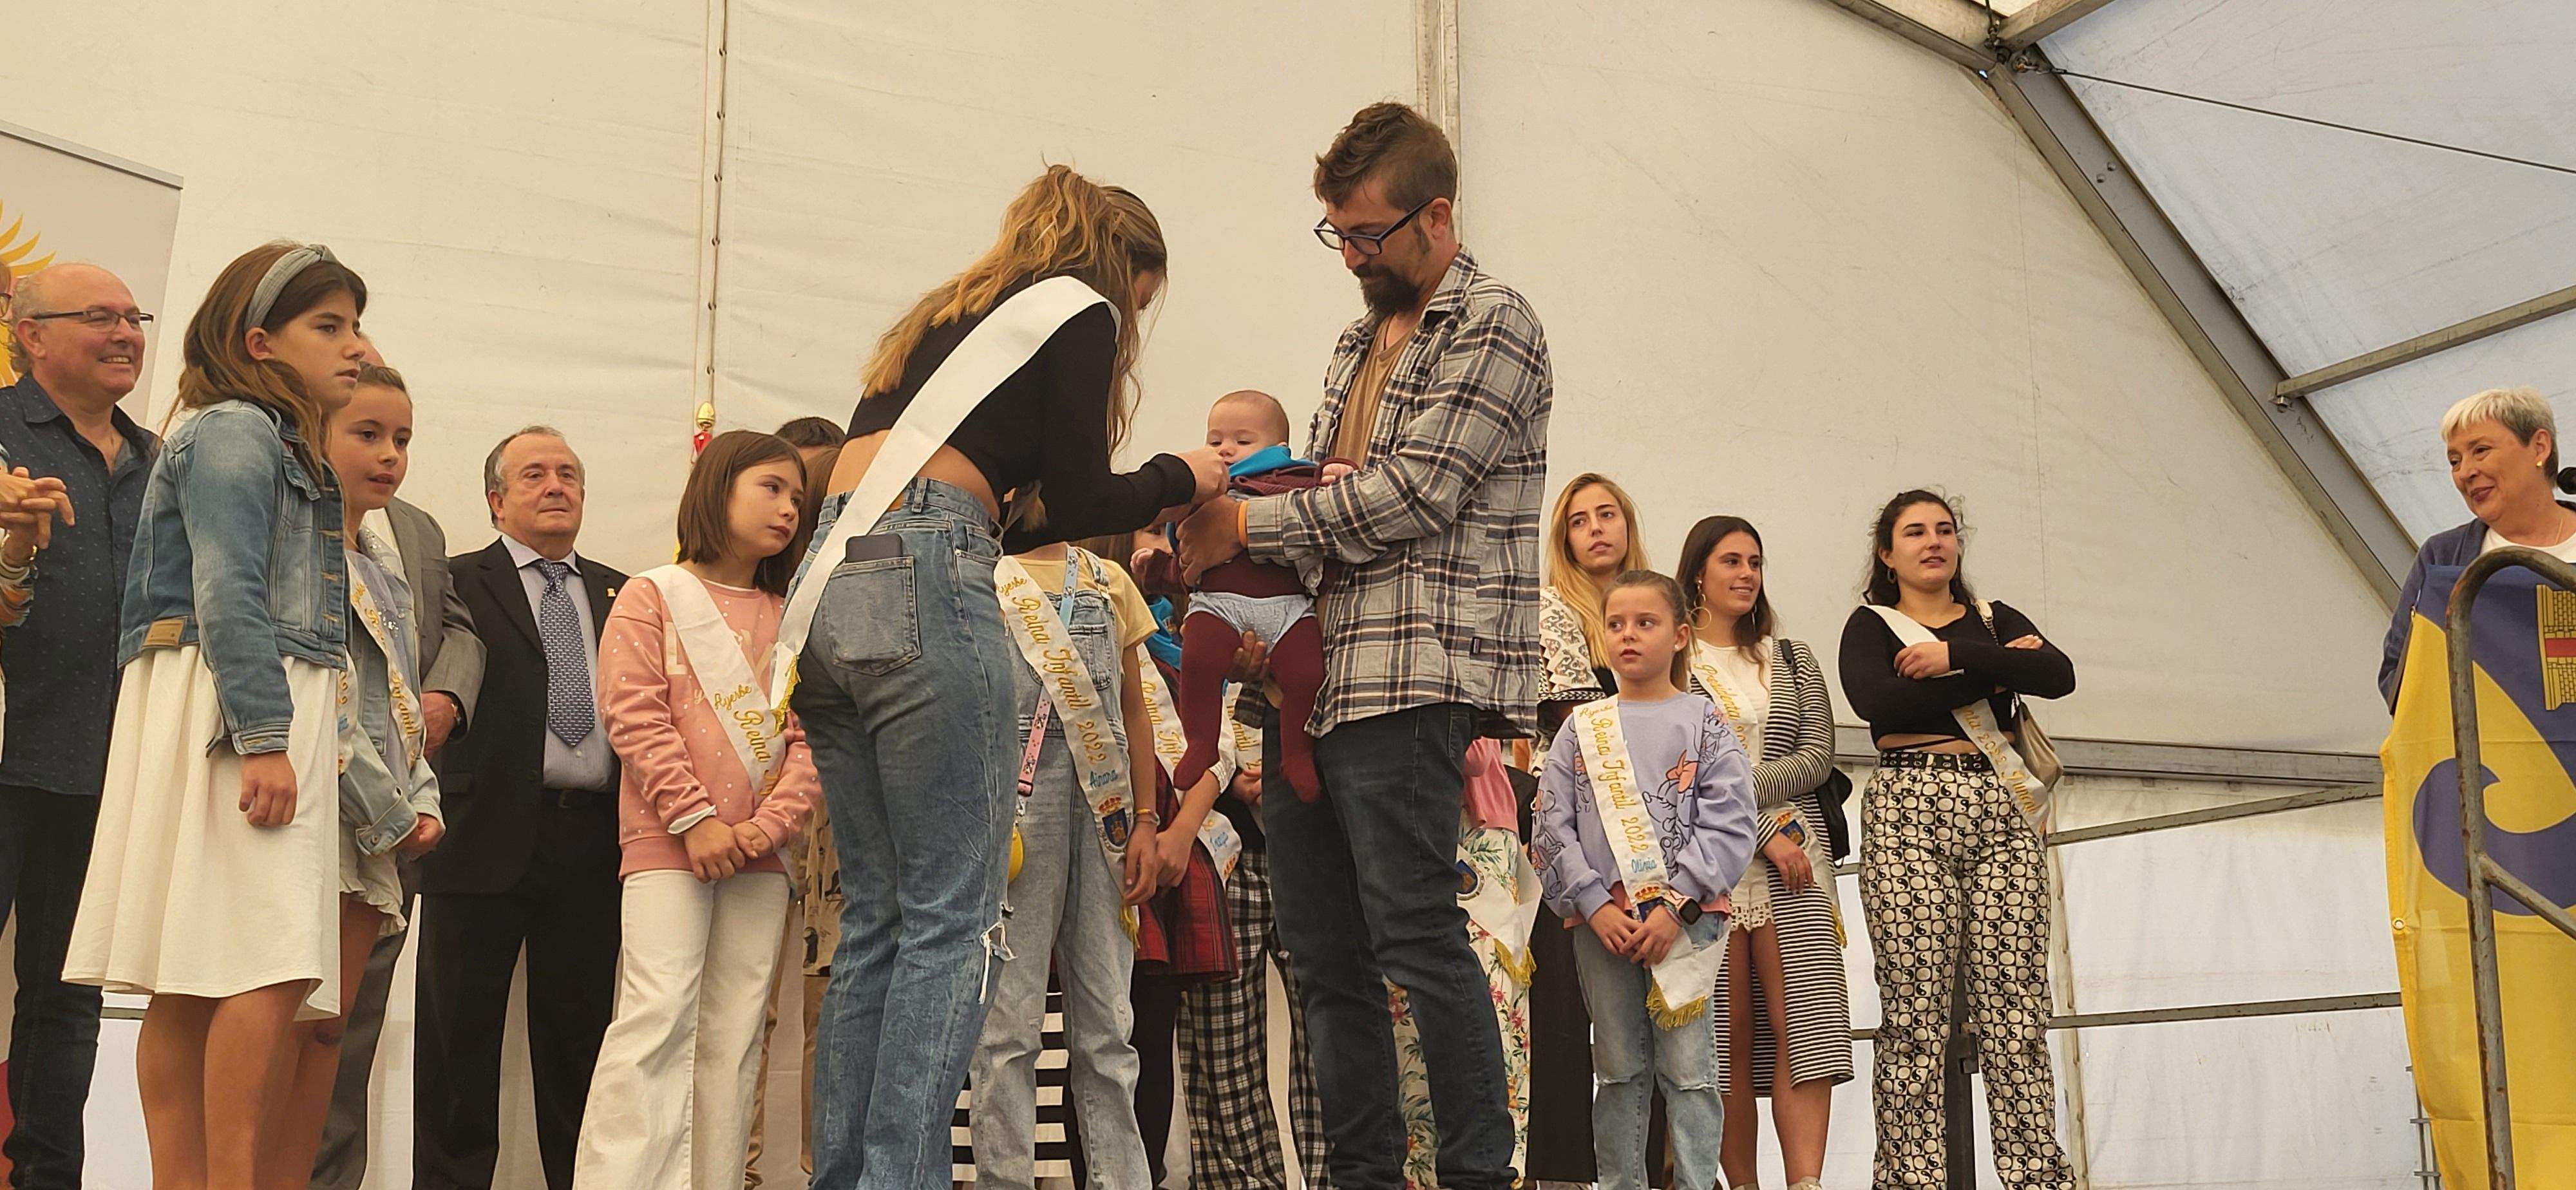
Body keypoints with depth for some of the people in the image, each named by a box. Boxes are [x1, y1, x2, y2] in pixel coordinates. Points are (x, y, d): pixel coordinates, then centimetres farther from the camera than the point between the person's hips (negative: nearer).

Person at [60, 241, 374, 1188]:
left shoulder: (279, 445, 23)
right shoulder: (233, 431, -5)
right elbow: (229, 595, -16)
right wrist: (263, 739, -23)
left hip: (280, 716, 10)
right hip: (235, 716, -10)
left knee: (197, 981, 5)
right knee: (274, 964, -16)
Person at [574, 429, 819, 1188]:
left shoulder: (789, 619, 16)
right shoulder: (652, 597, 5)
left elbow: (808, 736, 7)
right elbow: (634, 715, -6)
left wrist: (766, 827, -9)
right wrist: (695, 818, -14)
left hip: (759, 854, 5)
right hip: (669, 845, -4)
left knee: (736, 1035, 3)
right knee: (659, 1015, -14)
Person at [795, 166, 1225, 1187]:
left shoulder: (950, 317, 30)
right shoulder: (1080, 310, 7)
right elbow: (1077, 499, 1)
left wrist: (1120, 507, 32)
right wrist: (1179, 481, 18)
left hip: (828, 585, 8)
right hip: (923, 592, -8)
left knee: (877, 916, 10)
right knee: (952, 917, -4)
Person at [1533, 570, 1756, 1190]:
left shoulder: (1703, 721, 3)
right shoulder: (1582, 727, 9)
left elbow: (1728, 826, -5)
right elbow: (1554, 827, 4)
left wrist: (1674, 906, -13)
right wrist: (1595, 906, -8)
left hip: (1686, 921, -2)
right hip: (1602, 923, 2)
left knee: (1688, 1070, 0)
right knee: (1618, 1070, 8)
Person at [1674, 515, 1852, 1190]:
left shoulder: (1793, 659, 18)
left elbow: (1818, 758, 7)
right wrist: (1763, 830, -11)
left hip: (1795, 856, 3)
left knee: (1802, 1027, -10)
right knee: (1729, 1039, -4)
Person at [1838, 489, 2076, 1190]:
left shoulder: (1997, 621, 20)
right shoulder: (1870, 625, 12)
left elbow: (2060, 676, 0)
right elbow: (1875, 698, -11)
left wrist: (1954, 657, -8)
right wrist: (1997, 668, -4)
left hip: (2001, 813, 3)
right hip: (1909, 810, -3)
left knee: (2016, 1005, -4)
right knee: (1914, 1011, -8)